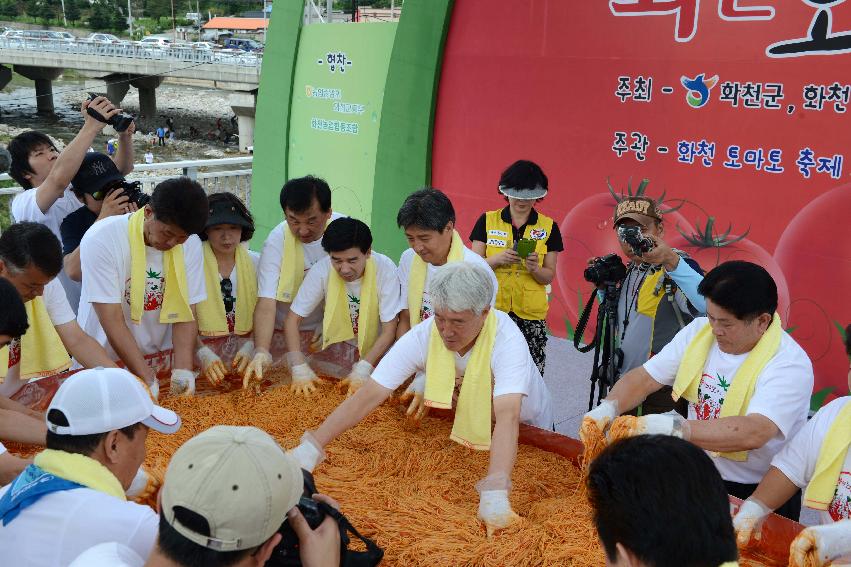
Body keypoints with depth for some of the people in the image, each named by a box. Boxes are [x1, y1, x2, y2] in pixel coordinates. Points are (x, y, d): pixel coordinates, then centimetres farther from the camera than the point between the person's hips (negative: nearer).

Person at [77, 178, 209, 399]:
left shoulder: (191, 245, -2)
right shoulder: (101, 239, -15)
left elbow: (185, 313, -1)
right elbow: (113, 322, -17)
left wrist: (182, 369, -16)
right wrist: (148, 380, -20)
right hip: (105, 362, -2)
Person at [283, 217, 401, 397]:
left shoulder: (385, 269, -21)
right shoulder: (322, 270, -17)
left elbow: (389, 331, -17)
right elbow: (292, 320, -11)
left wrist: (363, 369, -28)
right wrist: (299, 368, -23)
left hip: (376, 354, -1)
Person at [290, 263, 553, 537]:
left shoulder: (507, 340, -38)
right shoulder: (422, 337, -29)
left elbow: (507, 416, -50)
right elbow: (369, 396, -32)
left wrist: (495, 492, -62)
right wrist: (311, 447, -40)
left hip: (526, 430, -2)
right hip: (459, 423, 2)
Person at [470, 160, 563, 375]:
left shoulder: (548, 227, 7)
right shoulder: (487, 221, 6)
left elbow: (549, 277, 9)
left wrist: (534, 268, -12)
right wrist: (497, 259, -13)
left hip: (531, 315, 0)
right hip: (491, 310, 0)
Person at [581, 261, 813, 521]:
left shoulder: (790, 364, -19)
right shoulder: (699, 331, 1)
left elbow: (752, 434, -33)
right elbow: (644, 378, 3)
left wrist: (674, 428, -40)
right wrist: (609, 407, -17)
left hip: (761, 496, -4)